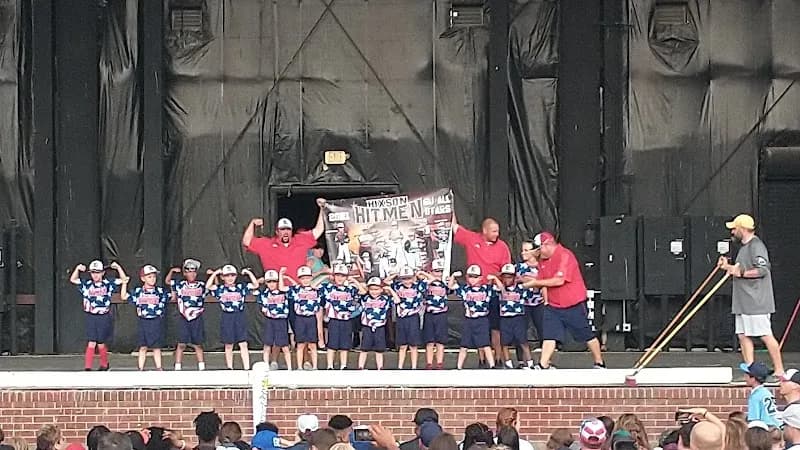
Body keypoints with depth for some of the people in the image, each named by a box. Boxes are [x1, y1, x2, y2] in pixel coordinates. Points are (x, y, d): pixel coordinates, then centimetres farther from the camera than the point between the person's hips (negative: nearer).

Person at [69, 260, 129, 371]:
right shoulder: (86, 284, 2)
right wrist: (77, 269, -7)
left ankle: (104, 364, 30)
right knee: (91, 343, -7)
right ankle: (87, 367, -8)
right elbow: (73, 280, 6)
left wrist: (118, 267, -8)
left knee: (101, 344, 8)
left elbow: (123, 279, 2)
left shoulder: (108, 284, 0)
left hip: (104, 317, 0)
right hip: (91, 317, 0)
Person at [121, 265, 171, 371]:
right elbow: (124, 297, 4)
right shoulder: (138, 292, 2)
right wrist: (124, 284, -4)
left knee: (156, 347, 6)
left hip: (157, 322, 0)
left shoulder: (160, 291, 3)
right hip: (144, 322, 0)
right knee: (143, 347, 4)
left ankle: (159, 368, 13)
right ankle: (141, 369, 10)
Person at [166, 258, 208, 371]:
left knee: (197, 345, 8)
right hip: (184, 319, -1)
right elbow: (167, 281, 14)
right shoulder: (180, 285, 3)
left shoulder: (202, 285, 5)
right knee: (181, 344, -1)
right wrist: (172, 271, 2)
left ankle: (201, 367, 13)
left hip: (197, 319, 1)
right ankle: (178, 367, 2)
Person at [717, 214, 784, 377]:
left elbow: (763, 270, -22)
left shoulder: (756, 246, -12)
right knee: (743, 336, 7)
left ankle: (779, 371, -5)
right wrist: (728, 267, 15)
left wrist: (741, 273, -18)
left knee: (766, 336, -8)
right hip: (743, 302, 11)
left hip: (757, 302, -11)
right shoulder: (744, 247, 20)